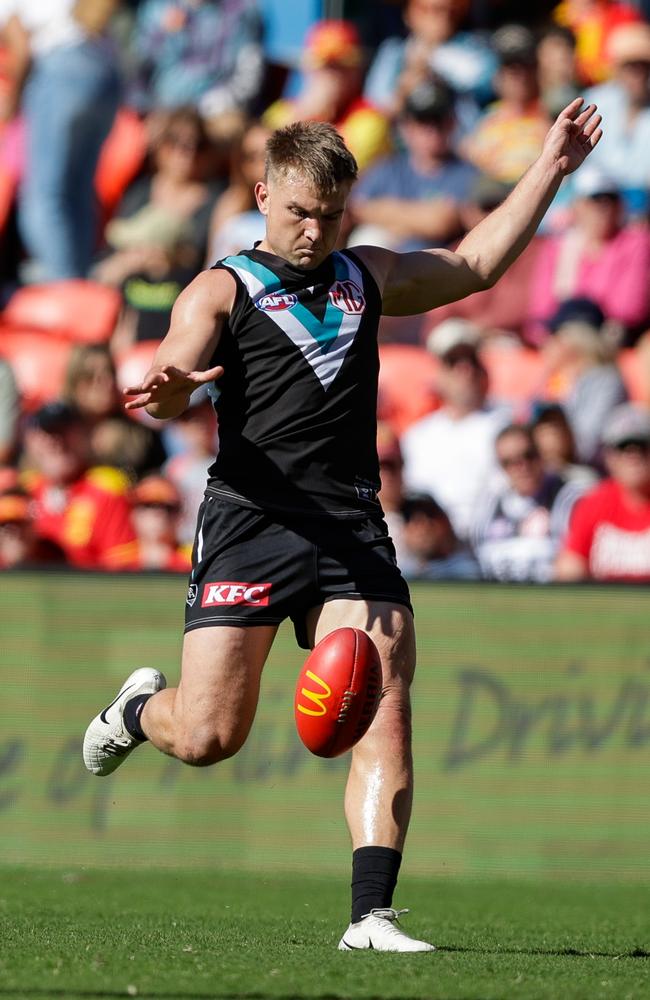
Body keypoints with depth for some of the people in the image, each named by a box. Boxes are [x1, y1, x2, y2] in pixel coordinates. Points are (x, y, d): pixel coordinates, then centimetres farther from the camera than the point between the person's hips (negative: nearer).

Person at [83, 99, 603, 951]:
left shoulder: (368, 277, 21)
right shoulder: (221, 290, 5)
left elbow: (476, 264, 32)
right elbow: (171, 385, -9)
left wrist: (551, 168, 28)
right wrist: (169, 394, -34)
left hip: (351, 527, 4)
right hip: (251, 520, -4)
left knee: (384, 714, -14)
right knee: (207, 737, -6)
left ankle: (371, 915, -16)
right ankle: (140, 707, 31)